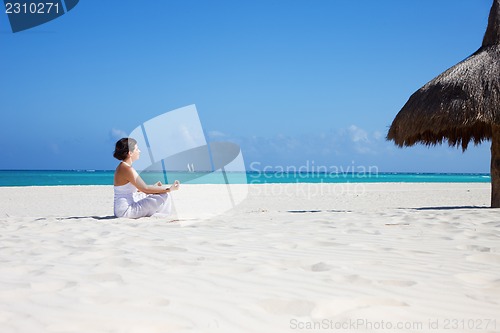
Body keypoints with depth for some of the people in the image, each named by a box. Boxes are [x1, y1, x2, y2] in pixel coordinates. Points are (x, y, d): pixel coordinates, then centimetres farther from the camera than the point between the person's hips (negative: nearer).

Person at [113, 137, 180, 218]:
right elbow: (145, 189, -20)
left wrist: (155, 187, 23)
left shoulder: (122, 167, 12)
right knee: (164, 196, -13)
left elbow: (138, 189, 20)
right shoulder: (127, 169, -19)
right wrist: (169, 189, -18)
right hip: (126, 211, -10)